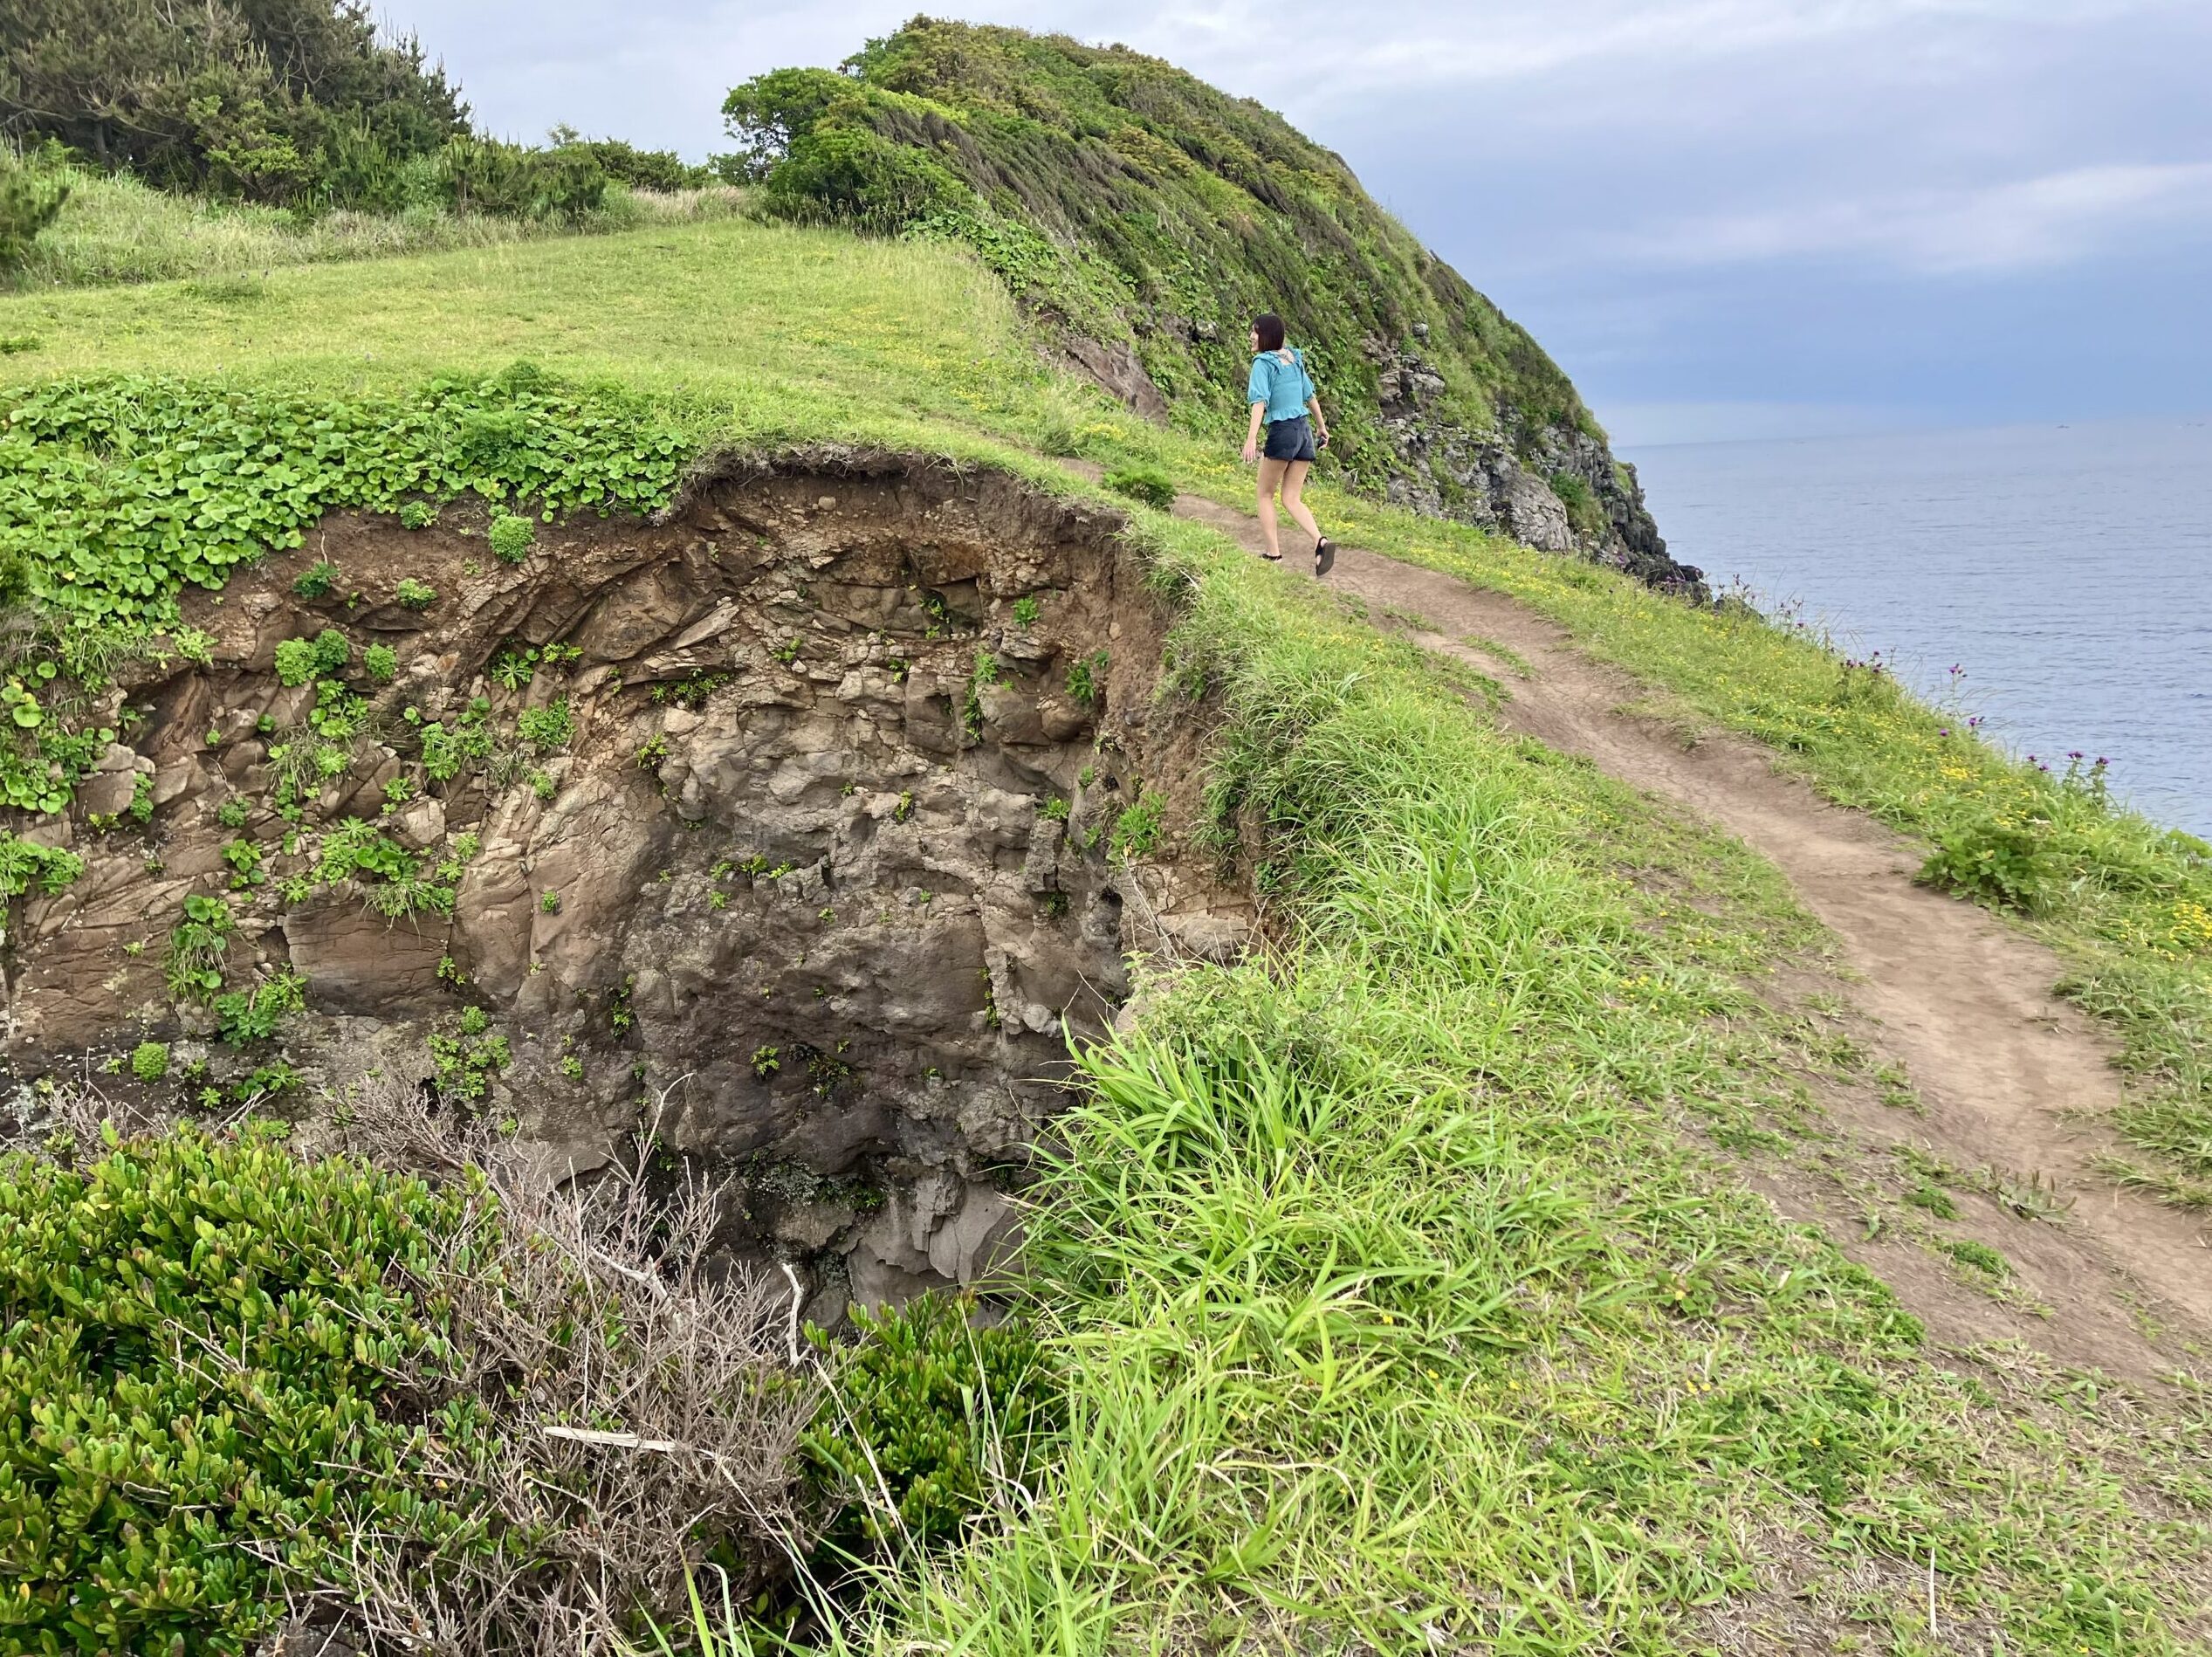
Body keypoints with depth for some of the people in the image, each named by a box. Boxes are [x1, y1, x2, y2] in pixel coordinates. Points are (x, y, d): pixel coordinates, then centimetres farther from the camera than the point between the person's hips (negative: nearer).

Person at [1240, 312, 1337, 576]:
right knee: (1291, 499, 8)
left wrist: (1251, 437, -30)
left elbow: (1260, 400, -22)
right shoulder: (1294, 358, 12)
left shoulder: (1263, 363, -9)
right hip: (1304, 430, 7)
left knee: (1266, 495, 10)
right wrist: (1322, 426, 31)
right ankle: (1321, 541, -14)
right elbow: (1310, 394, 20)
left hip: (1282, 432, -7)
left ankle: (1273, 553, 5)